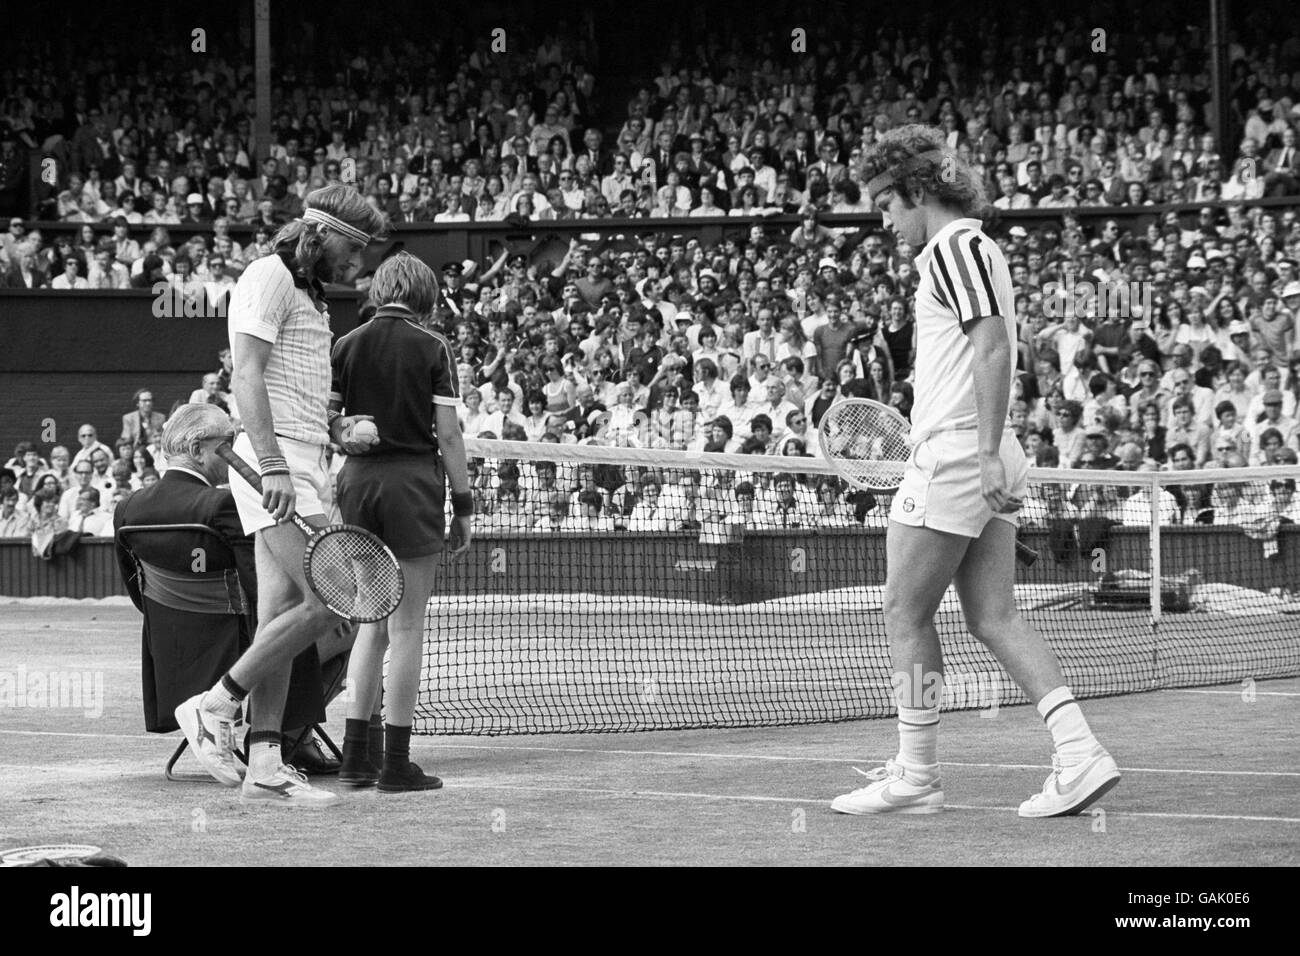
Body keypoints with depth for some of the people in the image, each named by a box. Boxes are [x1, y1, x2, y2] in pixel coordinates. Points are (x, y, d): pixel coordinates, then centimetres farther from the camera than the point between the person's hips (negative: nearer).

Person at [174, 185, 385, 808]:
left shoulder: (308, 293, 23)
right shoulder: (269, 276, -6)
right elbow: (248, 376, -16)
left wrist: (336, 430, 10)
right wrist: (274, 466, -25)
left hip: (300, 465, 10)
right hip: (277, 460, -10)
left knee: (279, 620, 5)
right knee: (326, 603, -16)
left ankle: (265, 767, 4)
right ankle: (214, 706, -6)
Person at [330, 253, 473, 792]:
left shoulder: (345, 347, 6)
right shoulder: (433, 348, -3)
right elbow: (448, 433, -5)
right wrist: (463, 505, -1)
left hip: (358, 480, 4)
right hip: (414, 483, -4)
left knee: (373, 622, 15)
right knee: (406, 626, 0)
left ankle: (355, 754, 12)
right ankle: (396, 763, 1)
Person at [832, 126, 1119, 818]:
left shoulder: (954, 248, -10)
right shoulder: (972, 249, 20)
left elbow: (994, 351, -20)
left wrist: (988, 454, -24)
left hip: (953, 458, -10)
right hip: (983, 460, 10)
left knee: (906, 615, -1)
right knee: (995, 619, 6)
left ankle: (915, 778, 3)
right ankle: (1080, 754, -3)